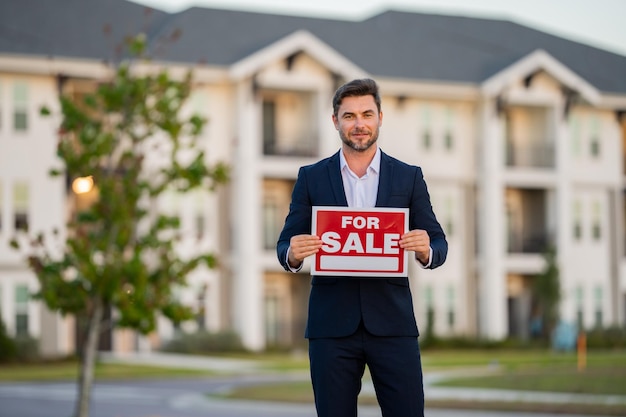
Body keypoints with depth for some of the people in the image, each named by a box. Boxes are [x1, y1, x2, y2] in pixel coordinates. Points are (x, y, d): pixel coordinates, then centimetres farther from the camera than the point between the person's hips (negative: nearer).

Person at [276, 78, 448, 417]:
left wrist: (426, 250, -18)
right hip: (332, 325, 0)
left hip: (392, 323, 0)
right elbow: (286, 246, 7)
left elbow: (439, 245, 6)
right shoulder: (311, 178, 8)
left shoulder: (409, 177, 8)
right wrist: (293, 254, -18)